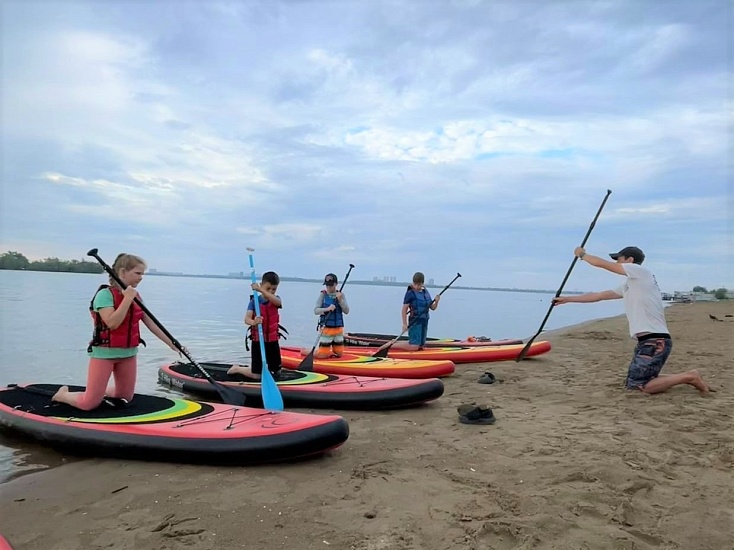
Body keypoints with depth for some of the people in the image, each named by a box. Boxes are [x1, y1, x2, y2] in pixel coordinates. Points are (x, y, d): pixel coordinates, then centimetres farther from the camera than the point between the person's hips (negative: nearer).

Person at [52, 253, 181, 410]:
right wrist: (127, 299, -26)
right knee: (89, 404, -2)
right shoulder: (105, 294, -16)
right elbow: (112, 323, -28)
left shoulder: (136, 296, 5)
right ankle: (63, 394, 26)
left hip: (128, 353, 7)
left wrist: (172, 344, 4)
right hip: (105, 353, -6)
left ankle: (102, 391, 37)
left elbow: (151, 324, 6)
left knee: (126, 398, 12)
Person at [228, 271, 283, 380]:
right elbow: (247, 319, -19)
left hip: (273, 341, 4)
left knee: (276, 373, 12)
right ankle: (237, 368, 26)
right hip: (258, 341, -3)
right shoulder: (254, 301, -6)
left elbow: (277, 302, -26)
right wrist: (253, 322, -44)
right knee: (257, 375, -2)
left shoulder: (276, 300, 1)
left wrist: (261, 290, -39)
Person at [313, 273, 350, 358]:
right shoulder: (323, 295, -5)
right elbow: (316, 310, -10)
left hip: (338, 329, 3)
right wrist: (327, 309, -27)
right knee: (323, 355, -5)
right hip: (326, 328, -3)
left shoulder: (341, 295, 2)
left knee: (338, 354, 11)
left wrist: (340, 300, -18)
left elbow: (346, 311, -3)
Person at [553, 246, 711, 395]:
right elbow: (599, 295, 25)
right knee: (632, 383, 13)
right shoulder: (629, 285, 20)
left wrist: (582, 254, 15)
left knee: (642, 386, -12)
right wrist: (567, 299, 27)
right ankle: (685, 377, 16)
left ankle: (689, 377, -1)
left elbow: (602, 263, -2)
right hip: (648, 341, 10)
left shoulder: (640, 271, -5)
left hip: (655, 341, -10)